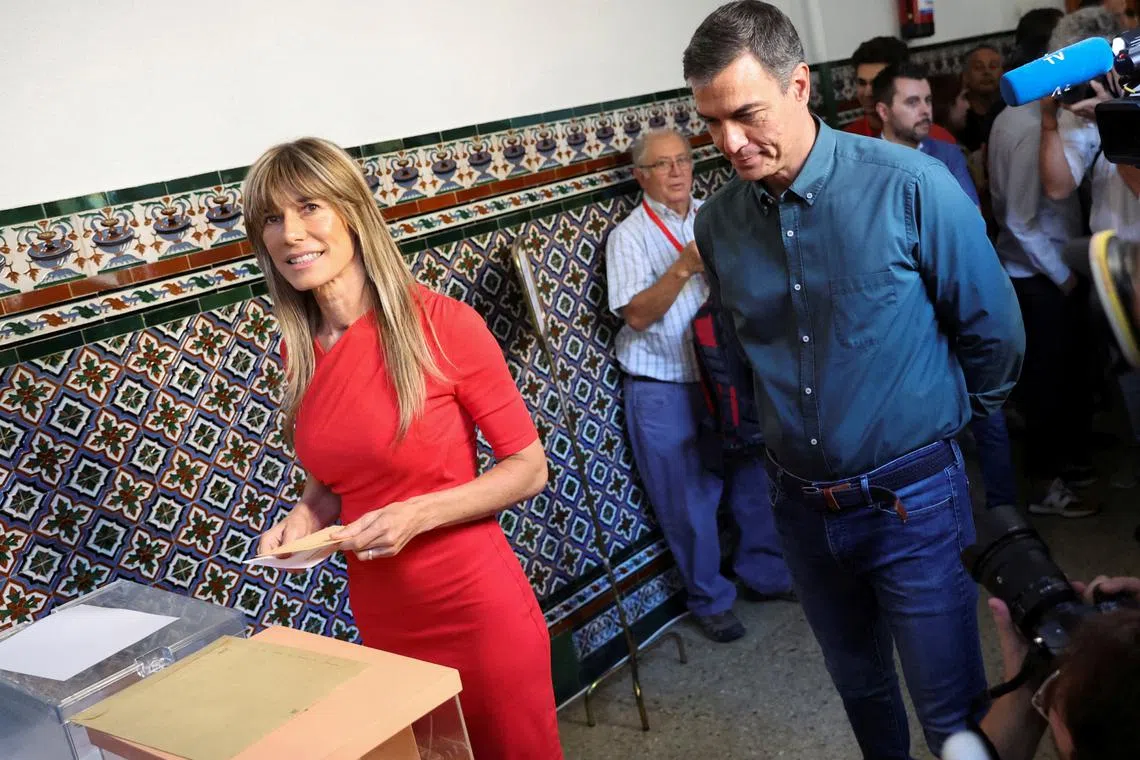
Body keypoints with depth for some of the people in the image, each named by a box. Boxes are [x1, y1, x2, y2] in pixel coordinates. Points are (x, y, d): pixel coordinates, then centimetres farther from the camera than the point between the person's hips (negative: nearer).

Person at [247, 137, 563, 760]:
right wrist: (303, 518, -5)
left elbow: (529, 467, -10)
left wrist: (418, 515, -20)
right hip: (380, 618, 5)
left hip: (479, 610, -5)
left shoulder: (442, 324, -16)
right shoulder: (299, 351, 0)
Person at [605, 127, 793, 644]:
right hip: (664, 390, -4)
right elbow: (637, 315, -16)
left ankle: (762, 574, 35)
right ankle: (710, 600, 24)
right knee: (688, 502, 6)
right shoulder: (629, 236, -6)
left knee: (751, 482, 13)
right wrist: (685, 265, -24)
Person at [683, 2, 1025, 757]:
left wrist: (947, 413, 10)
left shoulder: (910, 186, -18)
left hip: (911, 499, -4)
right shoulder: (716, 221, -5)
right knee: (862, 690, 23)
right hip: (801, 504, 4)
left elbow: (994, 329, -5)